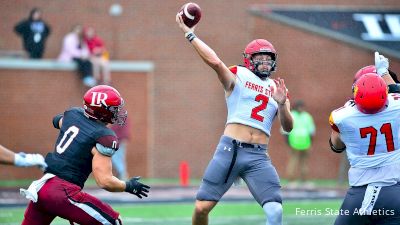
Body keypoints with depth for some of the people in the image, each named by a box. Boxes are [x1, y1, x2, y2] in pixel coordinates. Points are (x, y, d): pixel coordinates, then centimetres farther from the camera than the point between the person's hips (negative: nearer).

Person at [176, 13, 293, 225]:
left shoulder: (277, 89, 16)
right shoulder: (237, 77, 5)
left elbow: (287, 127, 8)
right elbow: (215, 62, -13)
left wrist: (282, 104, -9)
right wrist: (190, 35, -17)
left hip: (258, 157, 2)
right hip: (229, 150, -2)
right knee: (202, 207, -3)